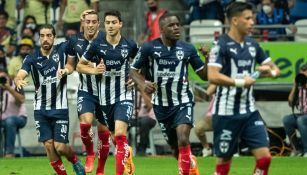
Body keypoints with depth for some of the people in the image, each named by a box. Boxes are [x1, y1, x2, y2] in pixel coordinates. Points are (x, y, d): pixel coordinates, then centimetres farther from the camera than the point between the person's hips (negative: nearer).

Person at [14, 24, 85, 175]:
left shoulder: (63, 49, -5)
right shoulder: (32, 59, -6)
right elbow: (20, 75, -19)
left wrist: (66, 69, -12)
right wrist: (18, 81, -43)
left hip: (60, 108, -1)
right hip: (41, 110, 1)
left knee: (60, 147, -6)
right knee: (48, 146, -5)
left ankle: (75, 161, 26)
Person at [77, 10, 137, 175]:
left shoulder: (130, 45, -4)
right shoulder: (97, 44, -6)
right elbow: (80, 66, 4)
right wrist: (93, 70, -15)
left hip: (124, 96, -2)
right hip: (104, 97, 2)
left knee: (120, 134, -20)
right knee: (115, 136, 14)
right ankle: (127, 155, 44)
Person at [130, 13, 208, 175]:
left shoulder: (187, 49, -5)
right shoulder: (149, 48, -7)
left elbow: (204, 75, 0)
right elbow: (133, 70, 0)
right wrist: (142, 84, -19)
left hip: (183, 102, -1)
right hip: (161, 105, 1)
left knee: (183, 140, -23)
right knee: (176, 147, 13)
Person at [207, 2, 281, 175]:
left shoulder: (252, 44, 9)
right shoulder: (221, 45, -12)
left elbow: (275, 69, 17)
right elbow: (213, 76, -25)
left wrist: (270, 71, -6)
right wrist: (240, 82, -21)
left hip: (249, 111, 6)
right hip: (227, 113, -6)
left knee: (264, 157, -3)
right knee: (224, 161, 3)